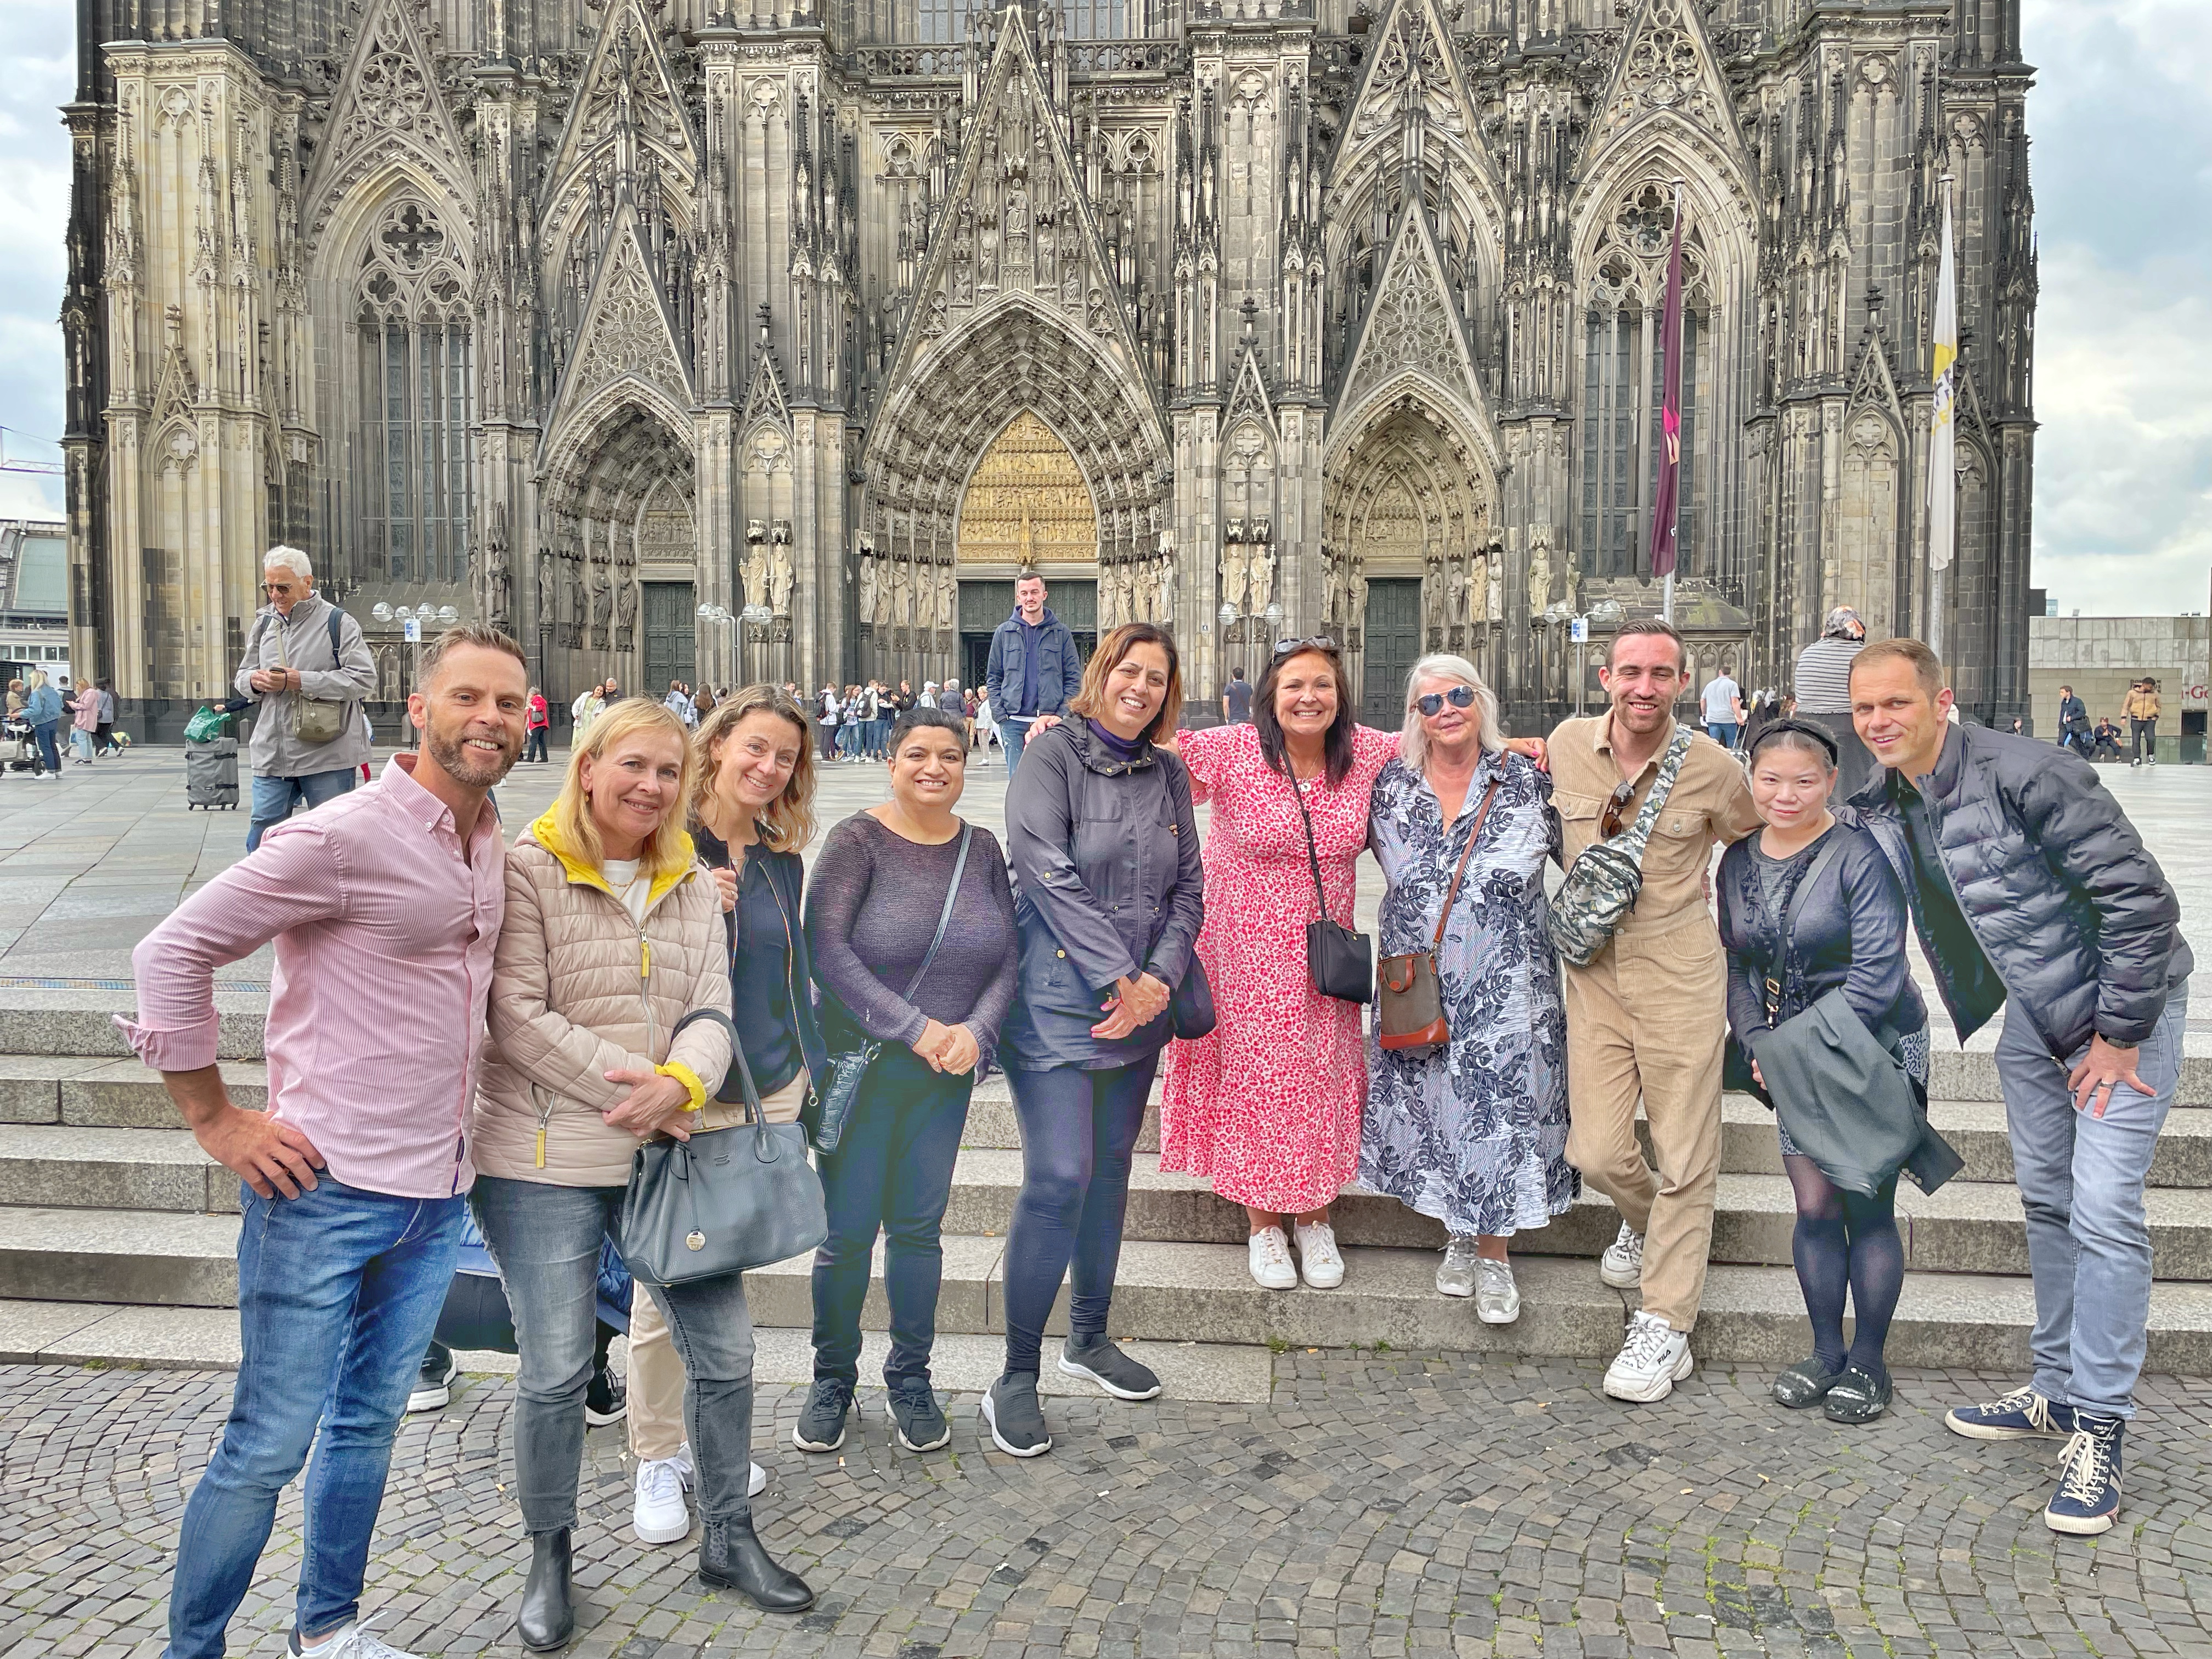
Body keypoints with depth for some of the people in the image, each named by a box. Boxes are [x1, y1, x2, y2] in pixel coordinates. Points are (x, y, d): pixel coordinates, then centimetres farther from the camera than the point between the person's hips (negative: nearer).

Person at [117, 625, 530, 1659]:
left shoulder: (491, 845, 8)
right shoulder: (344, 837, -16)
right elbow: (174, 953, -13)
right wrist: (216, 1122, -11)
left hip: (436, 1194, 7)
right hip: (327, 1190, -7)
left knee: (369, 1422, 19)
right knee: (269, 1446, 4)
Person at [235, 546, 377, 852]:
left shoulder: (337, 622, -4)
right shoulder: (264, 623, 14)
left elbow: (364, 679, -14)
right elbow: (243, 675, 23)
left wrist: (301, 681, -18)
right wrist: (254, 680, -3)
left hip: (327, 756, -5)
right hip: (272, 755, 5)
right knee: (261, 837, 5)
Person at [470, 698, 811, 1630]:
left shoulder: (690, 882, 9)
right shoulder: (527, 871, -7)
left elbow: (711, 1006, 3)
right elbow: (520, 1017, -14)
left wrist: (682, 1082, -18)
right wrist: (629, 1088, -16)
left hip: (665, 1155, 5)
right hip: (546, 1161, -5)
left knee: (725, 1351, 7)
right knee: (556, 1374, 5)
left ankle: (729, 1540, 28)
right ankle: (550, 1559, 29)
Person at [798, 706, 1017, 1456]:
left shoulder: (981, 849, 6)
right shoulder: (858, 840, -7)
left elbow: (1007, 957, 5)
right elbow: (826, 950, -15)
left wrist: (975, 1031, -13)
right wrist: (915, 1029, -18)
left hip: (947, 1070, 3)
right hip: (860, 1064, -3)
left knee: (919, 1226, 10)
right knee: (848, 1232, 2)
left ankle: (911, 1380, 26)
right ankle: (833, 1380, 23)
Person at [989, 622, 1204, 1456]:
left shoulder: (1168, 774, 11)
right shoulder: (1053, 754, -6)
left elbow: (1188, 888, 10)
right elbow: (1048, 873, -16)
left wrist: (1160, 979, -6)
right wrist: (1120, 977, -17)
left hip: (1140, 1005, 6)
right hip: (1058, 999, -6)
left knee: (1110, 1168, 14)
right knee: (1059, 1178, -10)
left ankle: (1089, 1336, 31)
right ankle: (1017, 1376, 3)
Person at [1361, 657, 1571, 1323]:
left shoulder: (1526, 781, -2)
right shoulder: (1390, 786, 2)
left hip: (1505, 985, -2)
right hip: (1418, 985, 2)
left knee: (1500, 1108, 0)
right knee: (1432, 1104, 9)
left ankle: (1494, 1255, 17)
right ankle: (1459, 1237, 30)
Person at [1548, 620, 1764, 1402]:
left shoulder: (1714, 768, -7)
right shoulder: (1566, 745, 0)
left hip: (1681, 970, -2)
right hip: (1594, 969, 2)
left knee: (1685, 1157, 2)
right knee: (1597, 1151, 0)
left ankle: (1666, 1325, 15)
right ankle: (1643, 1219, 36)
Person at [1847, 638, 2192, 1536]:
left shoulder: (2025, 775, -26)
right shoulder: (1880, 805, -3)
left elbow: (2139, 896, -24)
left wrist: (2120, 1033, -20)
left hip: (2121, 1005, -7)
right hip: (2032, 1013, 7)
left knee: (2103, 1210, -10)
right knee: (2045, 1199, 14)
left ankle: (2099, 1428, 3)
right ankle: (2057, 1388, 29)